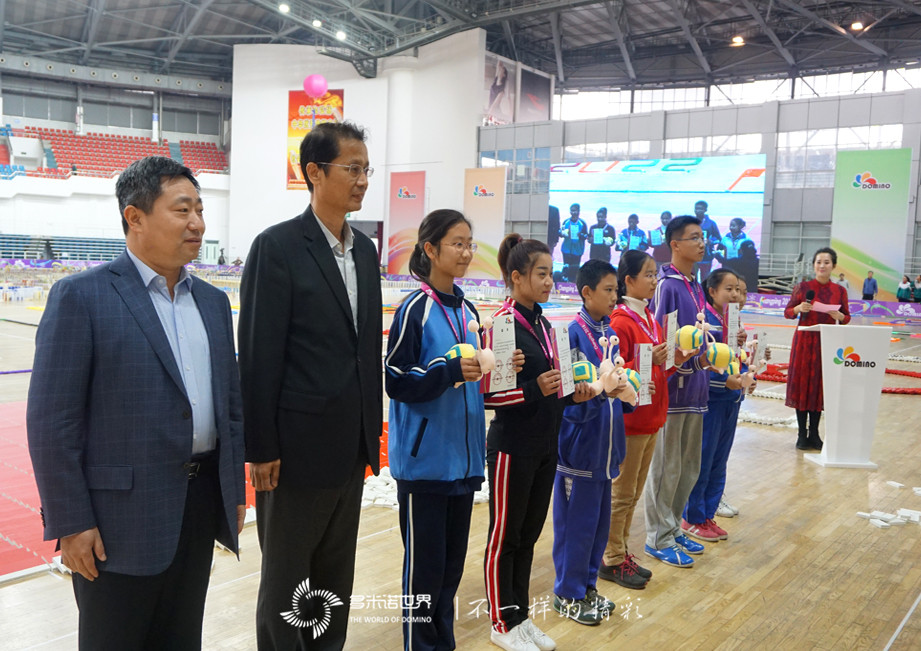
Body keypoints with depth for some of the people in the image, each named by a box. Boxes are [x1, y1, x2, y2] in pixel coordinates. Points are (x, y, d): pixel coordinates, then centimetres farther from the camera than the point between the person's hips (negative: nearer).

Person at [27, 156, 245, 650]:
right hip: (122, 517, -6)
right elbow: (51, 421, -12)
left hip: (201, 507, 6)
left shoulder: (212, 302, 10)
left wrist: (234, 491, 12)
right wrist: (70, 523, -13)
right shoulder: (81, 296, -10)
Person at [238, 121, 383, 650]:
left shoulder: (365, 249, 8)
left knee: (337, 575, 19)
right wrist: (261, 448, -13)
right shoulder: (277, 247, -12)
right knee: (285, 577, 11)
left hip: (352, 448, 7)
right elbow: (259, 355, -13)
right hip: (298, 446, -6)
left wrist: (372, 429, 11)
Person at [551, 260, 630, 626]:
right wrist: (602, 392, -29)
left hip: (605, 444, 8)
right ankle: (567, 595, 19)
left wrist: (626, 392, -3)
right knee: (576, 521, 3)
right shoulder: (573, 333, -14)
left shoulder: (610, 334, 9)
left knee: (600, 518, 16)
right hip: (579, 443, -8)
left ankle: (587, 586, 32)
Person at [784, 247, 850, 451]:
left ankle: (814, 434, 17)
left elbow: (846, 317, 8)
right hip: (805, 340, -1)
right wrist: (799, 308, -19)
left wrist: (839, 316, -14)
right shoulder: (803, 287, -2)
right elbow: (788, 312, 1)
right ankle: (802, 434, 10)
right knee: (802, 384, 1)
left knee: (821, 386, 6)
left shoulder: (840, 291, 3)